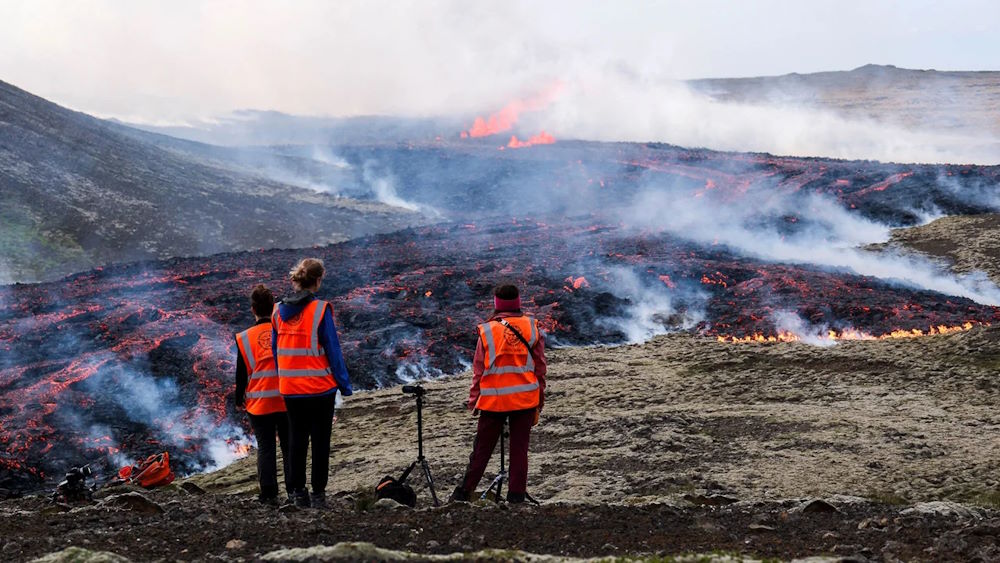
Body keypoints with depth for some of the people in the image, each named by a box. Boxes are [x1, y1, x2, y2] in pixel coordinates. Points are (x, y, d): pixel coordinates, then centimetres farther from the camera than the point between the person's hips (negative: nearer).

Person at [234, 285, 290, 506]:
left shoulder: (245, 338, -5)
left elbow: (242, 372, 1)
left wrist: (239, 400, 14)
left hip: (259, 403, -1)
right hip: (287, 400, 1)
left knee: (265, 448, 4)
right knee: (289, 446, 9)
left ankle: (269, 493, 0)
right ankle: (294, 490, 10)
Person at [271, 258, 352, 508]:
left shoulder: (279, 311, 3)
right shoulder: (320, 310, -13)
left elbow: (277, 350, 10)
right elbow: (333, 350, -11)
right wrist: (345, 384, -3)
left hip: (290, 389, 5)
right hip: (320, 387, -5)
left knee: (296, 440, 13)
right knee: (320, 441, 4)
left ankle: (298, 492, 17)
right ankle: (318, 494, 6)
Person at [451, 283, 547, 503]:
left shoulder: (487, 330, -3)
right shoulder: (532, 328, 1)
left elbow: (478, 370, 0)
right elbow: (540, 368, 4)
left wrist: (474, 400, 8)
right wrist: (539, 403, 11)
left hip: (493, 400, -1)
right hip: (525, 399, 1)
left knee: (482, 449, 9)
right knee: (519, 449, 6)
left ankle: (464, 493, 13)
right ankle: (516, 496, 6)